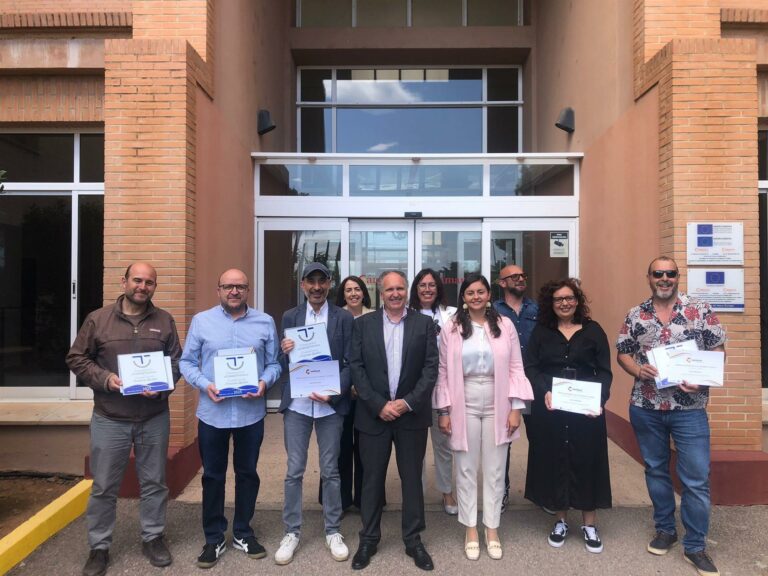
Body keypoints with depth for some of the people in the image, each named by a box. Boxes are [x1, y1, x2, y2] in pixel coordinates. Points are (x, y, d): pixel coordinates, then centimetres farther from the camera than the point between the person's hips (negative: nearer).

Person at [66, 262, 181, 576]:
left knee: (154, 483, 13)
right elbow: (76, 359, 1)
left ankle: (153, 538, 31)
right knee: (103, 487, 10)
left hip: (155, 418, 1)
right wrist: (104, 379, -14)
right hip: (109, 419, -1)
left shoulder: (164, 321, 2)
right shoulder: (98, 319, -2)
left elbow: (177, 361, 5)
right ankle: (99, 548, 28)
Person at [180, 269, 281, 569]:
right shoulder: (201, 321, 0)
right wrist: (205, 384, -16)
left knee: (247, 473, 14)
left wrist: (265, 383, -17)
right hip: (212, 412, 0)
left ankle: (243, 533, 33)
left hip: (251, 412, 1)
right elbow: (187, 362, 0)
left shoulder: (265, 322, 2)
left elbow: (274, 363, 2)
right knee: (213, 476, 11)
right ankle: (214, 538, 28)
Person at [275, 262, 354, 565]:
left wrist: (333, 392, -16)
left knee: (330, 471, 9)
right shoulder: (290, 317, 6)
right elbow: (282, 364, 6)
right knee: (294, 471, 7)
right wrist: (285, 352, -16)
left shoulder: (344, 318, 1)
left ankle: (333, 532, 25)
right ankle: (291, 532, 23)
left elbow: (350, 363, -3)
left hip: (330, 404, -1)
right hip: (296, 404, 1)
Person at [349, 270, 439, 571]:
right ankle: (368, 539, 27)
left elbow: (431, 368, -3)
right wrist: (379, 405, -11)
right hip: (374, 413, 0)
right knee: (372, 478, 10)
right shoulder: (363, 323, 1)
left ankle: (413, 539, 27)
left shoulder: (424, 324, 1)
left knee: (412, 478, 10)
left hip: (412, 414, 0)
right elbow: (356, 367, -3)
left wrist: (408, 402, -13)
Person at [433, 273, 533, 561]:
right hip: (464, 405, 0)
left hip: (497, 405, 1)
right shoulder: (451, 328, -2)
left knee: (495, 470, 10)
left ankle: (492, 529, 27)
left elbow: (516, 369, 1)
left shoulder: (505, 325, 0)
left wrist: (516, 408, -3)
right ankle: (471, 530, 25)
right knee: (466, 469, 9)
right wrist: (444, 411, -2)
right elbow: (443, 372, 0)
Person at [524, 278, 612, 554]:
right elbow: (530, 367, 0)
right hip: (550, 409, 1)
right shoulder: (541, 332, 6)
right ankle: (561, 521, 25)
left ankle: (589, 525, 22)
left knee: (587, 460, 5)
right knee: (554, 460, 7)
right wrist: (545, 392, -17)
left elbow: (604, 371, 2)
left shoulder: (593, 330, 4)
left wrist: (599, 399, -14)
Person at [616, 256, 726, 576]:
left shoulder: (701, 310, -3)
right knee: (656, 470, 16)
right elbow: (622, 353, 8)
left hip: (689, 408, -2)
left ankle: (695, 545, 19)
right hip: (645, 408, 2)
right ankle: (665, 529, 35)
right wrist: (638, 370, -12)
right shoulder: (635, 315, 3)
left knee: (696, 478, 2)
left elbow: (718, 351, -1)